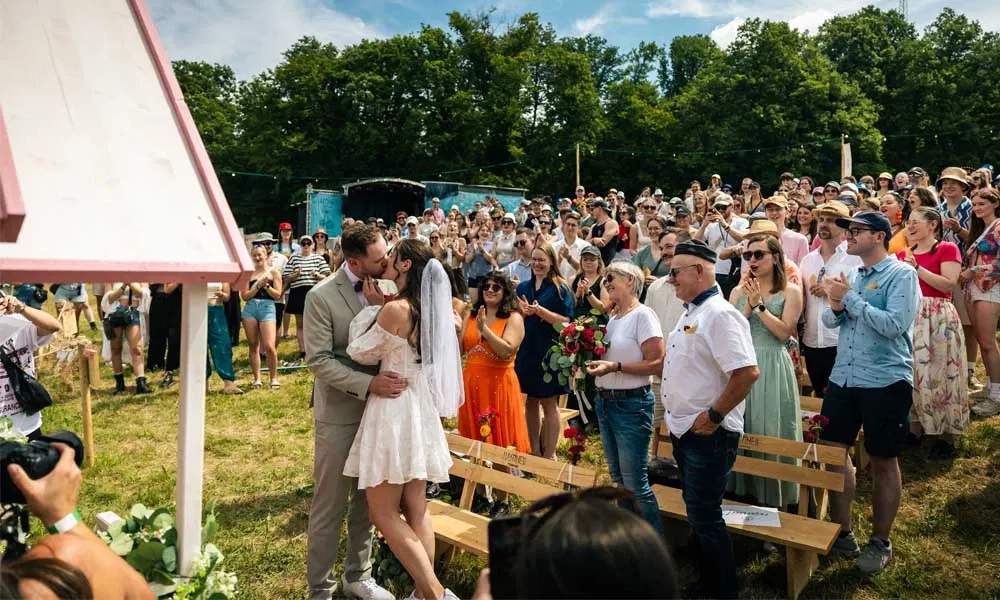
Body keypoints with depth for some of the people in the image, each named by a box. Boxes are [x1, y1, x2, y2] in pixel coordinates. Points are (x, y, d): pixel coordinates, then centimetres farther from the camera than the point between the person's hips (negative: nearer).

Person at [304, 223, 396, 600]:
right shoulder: (321, 297, -14)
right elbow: (318, 361, -17)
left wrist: (380, 308, -17)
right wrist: (368, 383, -26)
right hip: (339, 413, -5)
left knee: (368, 501, 17)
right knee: (330, 506, 6)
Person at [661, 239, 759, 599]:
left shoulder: (719, 315, -20)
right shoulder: (690, 312, 11)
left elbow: (748, 372, -28)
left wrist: (714, 415, -22)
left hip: (709, 434, -10)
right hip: (684, 430, 10)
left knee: (705, 518, 1)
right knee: (697, 512, 20)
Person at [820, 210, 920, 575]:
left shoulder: (901, 274, -9)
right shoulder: (851, 274, 11)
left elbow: (894, 325, -22)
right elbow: (830, 322, 11)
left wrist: (850, 298, -17)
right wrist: (835, 305, -10)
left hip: (885, 382, -6)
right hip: (843, 378, 6)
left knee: (883, 463, 8)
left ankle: (880, 543, 24)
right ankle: (842, 533, 24)